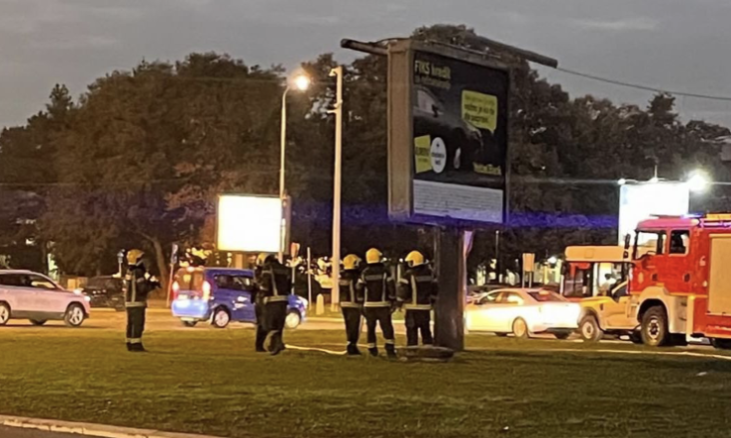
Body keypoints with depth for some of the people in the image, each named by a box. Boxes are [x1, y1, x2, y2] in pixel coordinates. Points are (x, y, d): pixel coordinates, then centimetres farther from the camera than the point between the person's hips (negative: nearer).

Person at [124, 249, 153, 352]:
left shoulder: (129, 273, 13)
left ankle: (130, 344, 15)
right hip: (137, 303, -9)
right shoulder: (138, 273, -17)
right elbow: (143, 288, -22)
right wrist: (152, 285, -4)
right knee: (138, 324, -9)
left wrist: (148, 283, 17)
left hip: (129, 302, 9)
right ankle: (136, 345, -12)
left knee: (131, 324, 12)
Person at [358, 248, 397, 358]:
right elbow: (391, 287, -7)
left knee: (371, 328, 11)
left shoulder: (364, 273, 1)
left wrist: (361, 302, 17)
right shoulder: (384, 271, -6)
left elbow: (359, 289, 3)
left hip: (369, 305, 2)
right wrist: (392, 300, 5)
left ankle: (372, 349, 14)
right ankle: (390, 349, -11)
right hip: (383, 304, -2)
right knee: (387, 328, -1)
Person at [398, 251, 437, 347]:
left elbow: (403, 291, -13)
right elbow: (434, 289, 14)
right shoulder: (429, 273, 8)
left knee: (412, 331, 0)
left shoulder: (408, 275, -11)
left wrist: (400, 303, 1)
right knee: (426, 331, 14)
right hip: (426, 307, 5)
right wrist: (432, 301, 24)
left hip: (413, 307, -5)